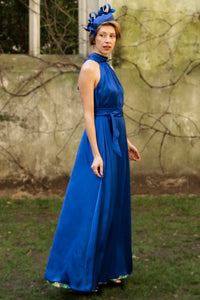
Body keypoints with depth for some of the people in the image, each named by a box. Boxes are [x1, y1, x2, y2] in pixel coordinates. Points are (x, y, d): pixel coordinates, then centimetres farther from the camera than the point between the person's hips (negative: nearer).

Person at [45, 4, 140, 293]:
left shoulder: (107, 68, 14)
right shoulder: (89, 67, -12)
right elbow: (88, 114, -17)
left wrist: (125, 142, 20)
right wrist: (96, 154, -21)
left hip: (116, 142, 9)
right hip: (100, 141, -9)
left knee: (114, 205, 13)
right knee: (93, 207, -6)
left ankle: (108, 268, 23)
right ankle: (79, 272, 4)